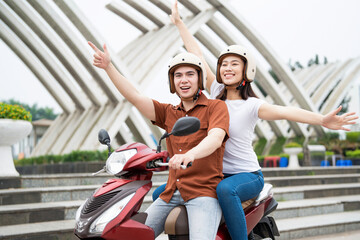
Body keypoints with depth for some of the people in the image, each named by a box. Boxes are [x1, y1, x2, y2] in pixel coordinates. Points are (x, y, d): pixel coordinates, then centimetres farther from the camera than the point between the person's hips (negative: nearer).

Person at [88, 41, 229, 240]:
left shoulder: (216, 107, 2)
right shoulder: (169, 113, 18)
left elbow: (216, 138, -18)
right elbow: (134, 97, 7)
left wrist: (190, 154, -40)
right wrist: (108, 67, -5)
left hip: (204, 190, -5)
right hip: (171, 192, 6)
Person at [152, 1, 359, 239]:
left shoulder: (252, 105, -12)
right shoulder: (216, 92, 4)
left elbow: (284, 111, -29)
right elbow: (196, 54, 7)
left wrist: (322, 120, -46)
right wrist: (179, 22, 12)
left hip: (247, 175, -6)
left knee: (225, 189, -40)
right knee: (161, 194, -2)